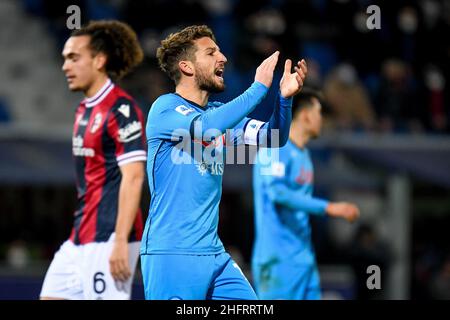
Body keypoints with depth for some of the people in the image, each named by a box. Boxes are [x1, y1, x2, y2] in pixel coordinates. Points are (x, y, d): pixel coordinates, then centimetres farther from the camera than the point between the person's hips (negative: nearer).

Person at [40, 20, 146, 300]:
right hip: (79, 240, 10)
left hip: (108, 239, -10)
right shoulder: (85, 110, 16)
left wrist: (120, 242, -24)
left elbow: (133, 177, -19)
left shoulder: (121, 109, -13)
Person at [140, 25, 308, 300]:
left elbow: (273, 137, 8)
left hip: (214, 254, 7)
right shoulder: (165, 108, -7)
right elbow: (203, 127, -26)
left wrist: (284, 97, -11)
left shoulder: (219, 113, 15)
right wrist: (259, 88, -22)